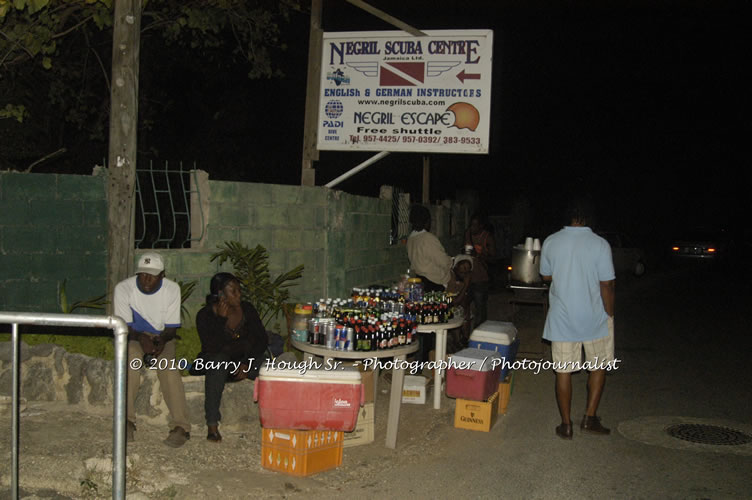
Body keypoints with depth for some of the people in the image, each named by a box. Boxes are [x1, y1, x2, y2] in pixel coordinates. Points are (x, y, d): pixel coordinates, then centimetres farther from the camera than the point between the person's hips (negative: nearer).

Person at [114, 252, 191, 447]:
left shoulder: (172, 289, -9)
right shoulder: (123, 288, -13)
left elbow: (171, 328, -8)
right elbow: (124, 327, -14)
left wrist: (161, 340, -31)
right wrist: (141, 338, -35)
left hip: (162, 339, 1)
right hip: (133, 337, 0)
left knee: (169, 366, -30)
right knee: (132, 356, -35)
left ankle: (181, 426, -33)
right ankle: (127, 420, -31)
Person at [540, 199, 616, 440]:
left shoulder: (551, 242, -4)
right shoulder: (600, 244, -12)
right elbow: (606, 285, -11)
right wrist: (610, 314, 0)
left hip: (562, 318, 1)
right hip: (594, 318, -1)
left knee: (563, 371, 8)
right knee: (598, 367, 18)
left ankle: (566, 425, 13)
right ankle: (590, 418, 17)